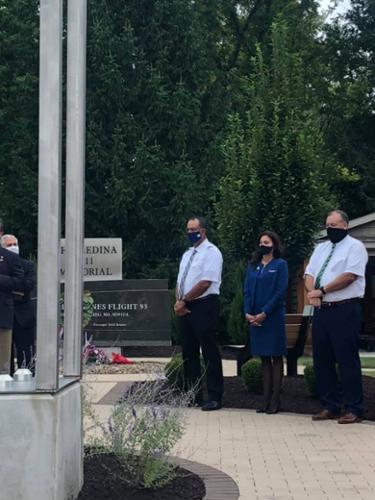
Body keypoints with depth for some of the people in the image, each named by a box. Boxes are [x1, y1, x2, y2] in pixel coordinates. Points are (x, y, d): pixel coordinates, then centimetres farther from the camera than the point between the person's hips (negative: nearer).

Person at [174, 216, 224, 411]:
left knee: (210, 353, -4)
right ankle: (193, 395, 18)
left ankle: (214, 397, 2)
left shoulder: (211, 252, -8)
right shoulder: (187, 254, 18)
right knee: (189, 352, 10)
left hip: (204, 306, -8)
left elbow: (205, 283, -17)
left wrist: (184, 301, -12)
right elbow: (180, 282, 16)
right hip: (186, 308, 8)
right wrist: (178, 301, -3)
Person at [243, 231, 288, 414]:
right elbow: (247, 290, 10)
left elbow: (280, 292, -9)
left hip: (273, 317, -5)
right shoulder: (253, 265, 13)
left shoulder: (280, 264, -1)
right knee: (264, 358, 8)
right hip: (254, 319, 5)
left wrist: (264, 313, -14)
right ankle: (266, 400, 12)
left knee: (276, 357, 0)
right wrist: (247, 313, -4)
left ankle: (275, 401, 3)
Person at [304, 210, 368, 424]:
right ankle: (330, 407, 18)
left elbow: (349, 276, -15)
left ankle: (354, 409, 1)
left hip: (345, 311, -7)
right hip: (321, 310, 7)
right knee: (322, 360, 9)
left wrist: (322, 291, -11)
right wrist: (313, 292, -9)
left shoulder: (355, 246, -3)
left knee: (347, 360, -6)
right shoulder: (321, 248, 19)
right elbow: (309, 275, 13)